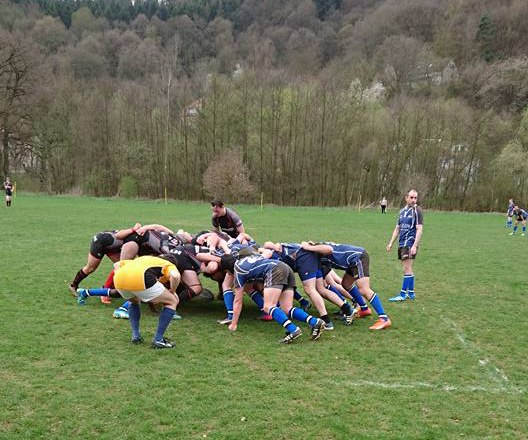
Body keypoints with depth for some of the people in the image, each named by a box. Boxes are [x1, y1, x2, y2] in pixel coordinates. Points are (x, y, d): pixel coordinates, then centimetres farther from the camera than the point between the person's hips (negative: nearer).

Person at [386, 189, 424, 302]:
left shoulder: (417, 211, -6)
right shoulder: (402, 211, 15)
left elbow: (419, 230, -12)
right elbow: (397, 229, 20)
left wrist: (415, 246, -19)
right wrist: (391, 243, 15)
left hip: (410, 244, -7)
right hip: (402, 244, 7)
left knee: (407, 269, -8)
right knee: (408, 269, 12)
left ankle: (403, 294, -5)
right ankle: (411, 293, 21)